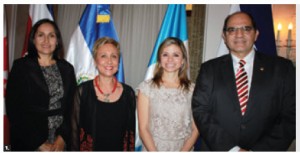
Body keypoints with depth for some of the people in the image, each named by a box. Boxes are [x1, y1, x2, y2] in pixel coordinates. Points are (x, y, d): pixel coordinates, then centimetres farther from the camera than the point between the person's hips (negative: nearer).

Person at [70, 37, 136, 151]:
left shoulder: (128, 93, -6)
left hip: (119, 148, 2)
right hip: (89, 148, -1)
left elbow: (131, 132, 0)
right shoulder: (83, 91, -11)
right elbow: (75, 130, -6)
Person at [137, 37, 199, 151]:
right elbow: (143, 128, -7)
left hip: (184, 149, 1)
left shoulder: (192, 89, -2)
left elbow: (196, 129, -3)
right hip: (152, 148, -1)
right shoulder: (147, 87, -6)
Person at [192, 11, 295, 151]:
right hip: (217, 148, 0)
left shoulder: (282, 68, -3)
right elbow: (200, 111, -8)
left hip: (263, 148, 0)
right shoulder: (209, 69, -2)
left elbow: (290, 116, -7)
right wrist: (232, 148, -17)